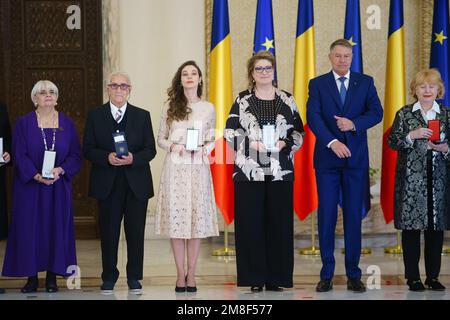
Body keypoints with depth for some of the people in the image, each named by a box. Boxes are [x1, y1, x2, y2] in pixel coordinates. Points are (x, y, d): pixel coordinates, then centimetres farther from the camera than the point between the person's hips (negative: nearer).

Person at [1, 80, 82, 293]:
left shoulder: (67, 124, 7)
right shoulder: (23, 123, 2)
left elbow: (76, 155, 2)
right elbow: (19, 154, -5)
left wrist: (60, 170, -16)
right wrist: (36, 175, -18)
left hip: (59, 186, 1)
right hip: (29, 186, -1)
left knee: (57, 227, 1)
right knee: (30, 228, -2)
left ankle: (52, 277, 8)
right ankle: (32, 277, 5)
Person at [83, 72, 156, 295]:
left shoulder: (142, 116, 9)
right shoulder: (95, 115, 8)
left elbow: (150, 149, 5)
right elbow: (87, 149, 3)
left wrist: (133, 158, -14)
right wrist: (107, 157, -15)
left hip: (136, 184, 1)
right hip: (107, 184, 0)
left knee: (135, 232, 2)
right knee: (108, 232, 2)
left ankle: (134, 278, 12)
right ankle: (109, 278, 13)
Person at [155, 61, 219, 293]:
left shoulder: (208, 108, 10)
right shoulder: (170, 109, 8)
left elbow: (212, 140, 14)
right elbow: (160, 139, 11)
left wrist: (203, 149, -7)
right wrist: (173, 146, -8)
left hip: (198, 168, 0)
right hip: (175, 167, 0)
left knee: (197, 218, -1)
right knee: (175, 218, -3)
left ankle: (191, 274, 6)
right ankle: (180, 274, 5)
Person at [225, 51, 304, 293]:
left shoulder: (287, 100, 11)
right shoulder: (242, 100, 7)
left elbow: (299, 132, 11)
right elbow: (230, 131, 3)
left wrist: (284, 143, -8)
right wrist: (251, 143, -11)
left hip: (280, 172, 1)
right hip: (249, 171, -1)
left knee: (279, 223, 1)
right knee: (251, 223, -2)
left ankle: (275, 278, 8)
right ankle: (255, 278, 3)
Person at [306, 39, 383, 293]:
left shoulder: (365, 82, 9)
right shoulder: (318, 84, 5)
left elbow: (377, 112, -1)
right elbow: (313, 117, -8)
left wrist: (354, 124, -18)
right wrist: (333, 142, -22)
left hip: (356, 158, 1)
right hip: (327, 158, -1)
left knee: (354, 215, 3)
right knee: (326, 215, 1)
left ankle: (354, 274, 9)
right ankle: (327, 274, 7)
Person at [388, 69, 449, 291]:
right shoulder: (404, 114, 5)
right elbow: (392, 142, 0)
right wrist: (412, 135, -14)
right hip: (411, 177, -2)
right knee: (411, 225, -3)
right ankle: (413, 277, 4)